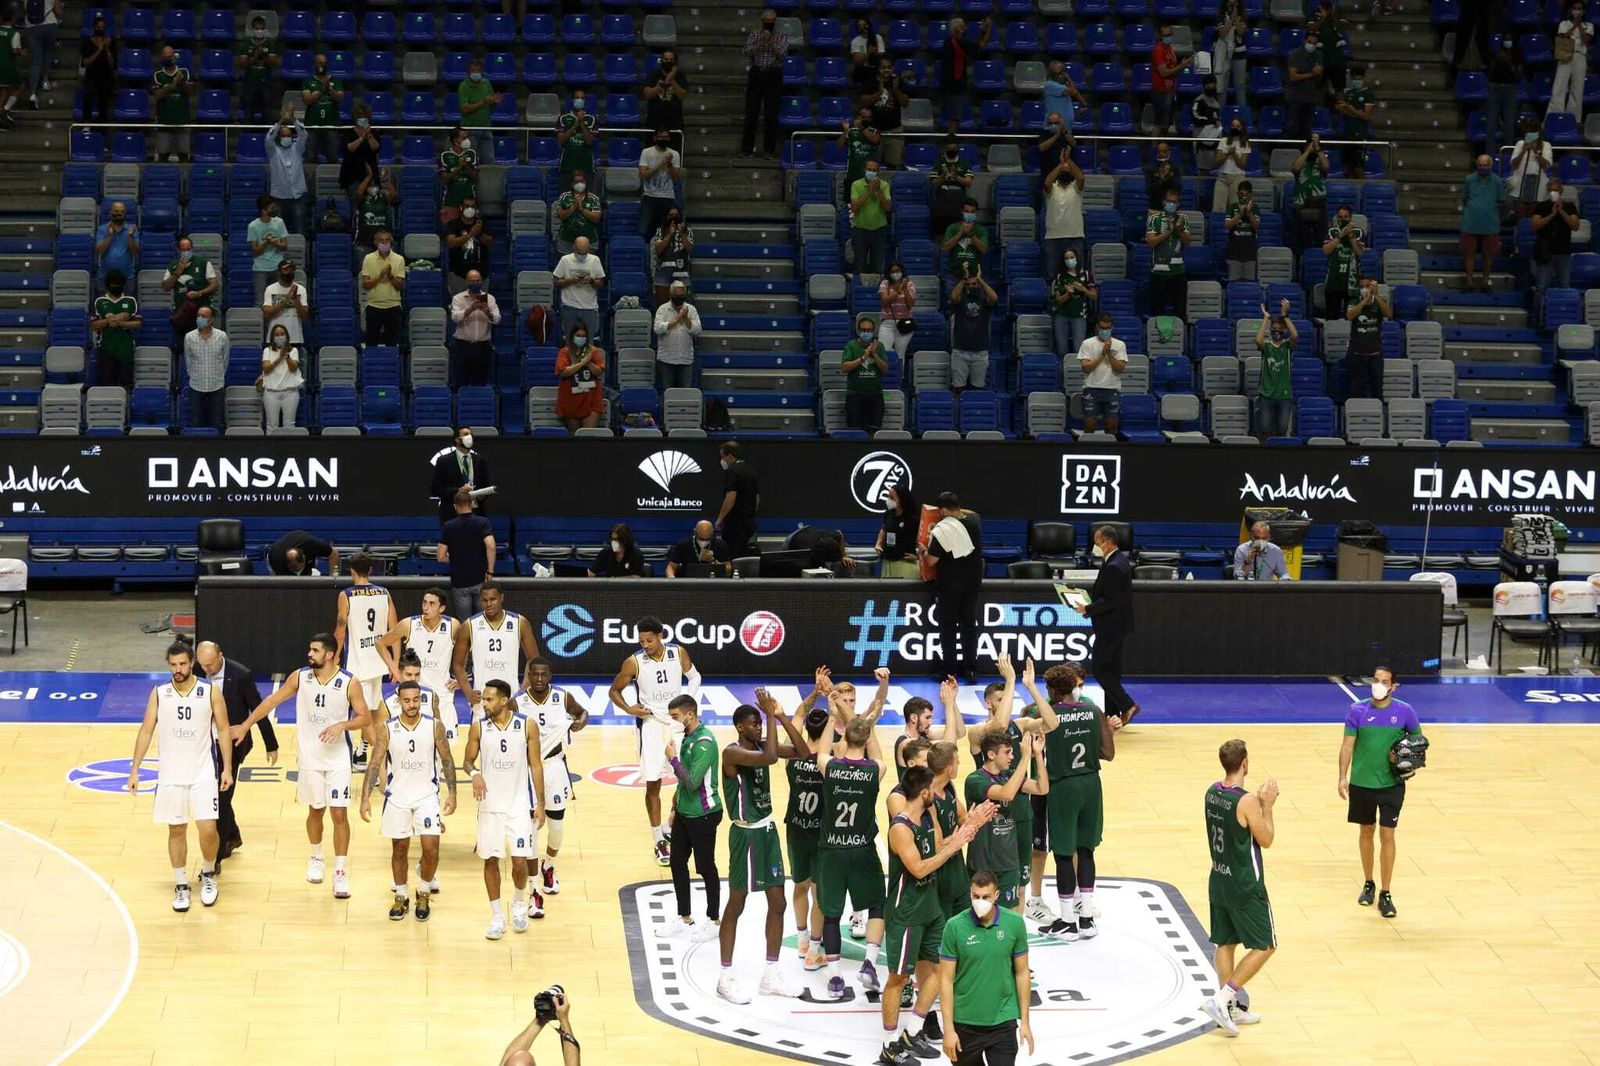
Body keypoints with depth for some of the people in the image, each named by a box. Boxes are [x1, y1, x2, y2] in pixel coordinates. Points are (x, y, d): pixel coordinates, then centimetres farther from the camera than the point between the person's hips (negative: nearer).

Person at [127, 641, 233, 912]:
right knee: (176, 830, 6)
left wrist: (227, 768, -4)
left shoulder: (210, 692, -3)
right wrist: (134, 770, -2)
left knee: (207, 829, -9)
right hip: (170, 775, 2)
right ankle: (181, 886, 17)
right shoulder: (159, 694, 1)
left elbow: (223, 730, 1)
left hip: (203, 772, -2)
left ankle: (208, 874, 17)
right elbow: (146, 731, 3)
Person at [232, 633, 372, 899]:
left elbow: (365, 718, -7)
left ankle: (340, 872, 0)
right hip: (309, 757, 3)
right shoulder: (300, 677, -2)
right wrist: (245, 725, 6)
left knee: (339, 813, -5)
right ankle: (316, 858, 36)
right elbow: (273, 700, 6)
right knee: (315, 810, 14)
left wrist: (342, 725, -24)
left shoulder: (349, 684, -11)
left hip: (338, 759, -3)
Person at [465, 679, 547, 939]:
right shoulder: (479, 727, -3)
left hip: (520, 805, -1)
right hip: (489, 806, 1)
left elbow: (535, 765, -1)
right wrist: (474, 773, -19)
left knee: (520, 861, -4)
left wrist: (541, 804, -3)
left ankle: (519, 904, 24)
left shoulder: (527, 726, -6)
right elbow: (467, 761, 5)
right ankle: (496, 916, 16)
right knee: (490, 860, 3)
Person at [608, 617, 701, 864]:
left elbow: (694, 677, 11)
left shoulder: (678, 653, -7)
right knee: (653, 784, 0)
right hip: (651, 724, -2)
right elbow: (614, 690, 0)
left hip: (678, 721, 2)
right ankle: (659, 842, 9)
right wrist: (628, 708, -17)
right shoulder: (634, 662, -13)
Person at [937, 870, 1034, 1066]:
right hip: (965, 1022, 0)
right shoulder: (955, 926, -10)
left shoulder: (1015, 923, -5)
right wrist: (949, 1028, -9)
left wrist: (1024, 1021, 3)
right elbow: (946, 979, -7)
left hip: (1003, 1021, 0)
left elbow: (1022, 972, 4)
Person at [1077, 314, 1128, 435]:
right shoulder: (1087, 344, 2)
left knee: (1111, 424, 4)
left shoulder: (1119, 345, 5)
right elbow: (1086, 367, -8)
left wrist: (1109, 353, -14)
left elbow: (1120, 368, -4)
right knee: (1090, 424, -3)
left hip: (1113, 390, 1)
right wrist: (1102, 355, -13)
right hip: (1092, 389, -1)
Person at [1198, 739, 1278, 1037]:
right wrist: (1268, 805, -5)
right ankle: (1222, 999, -4)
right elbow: (1266, 840, -12)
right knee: (1264, 946, 5)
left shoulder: (1212, 792, 0)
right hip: (1246, 887, -8)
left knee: (1225, 944, 16)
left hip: (1220, 880, 8)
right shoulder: (1247, 802, -23)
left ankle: (1230, 1010, 22)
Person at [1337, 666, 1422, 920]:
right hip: (1362, 782, 1)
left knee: (1387, 835, -3)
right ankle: (1368, 884, 31)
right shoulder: (1358, 711, -5)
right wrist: (1343, 777, -12)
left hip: (1391, 784, -1)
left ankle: (1385, 894, 5)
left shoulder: (1405, 712, -6)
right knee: (1366, 832, 14)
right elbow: (1347, 745, -3)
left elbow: (1418, 740, 7)